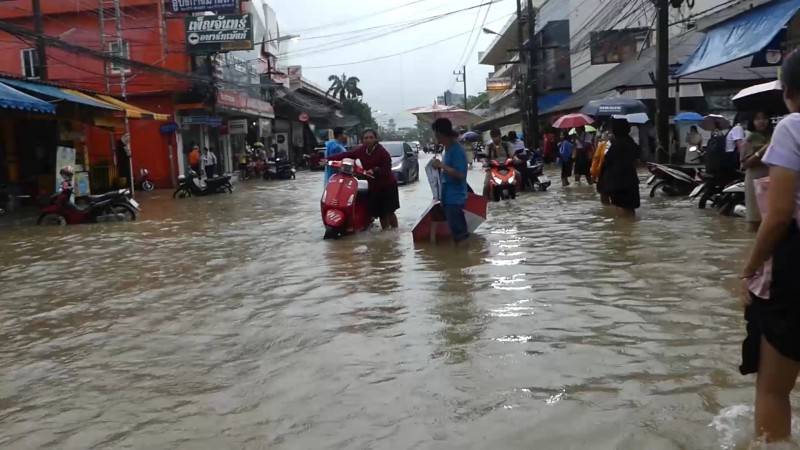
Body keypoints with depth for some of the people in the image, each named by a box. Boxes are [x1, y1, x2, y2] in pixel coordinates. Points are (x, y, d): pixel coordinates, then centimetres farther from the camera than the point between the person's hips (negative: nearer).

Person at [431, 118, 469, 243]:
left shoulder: (457, 150, -17)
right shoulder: (448, 149, 12)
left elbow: (460, 174, -24)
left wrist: (442, 165, -19)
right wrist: (440, 166, 7)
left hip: (455, 198, -9)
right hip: (448, 197, 9)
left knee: (458, 232, -5)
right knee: (459, 230, 16)